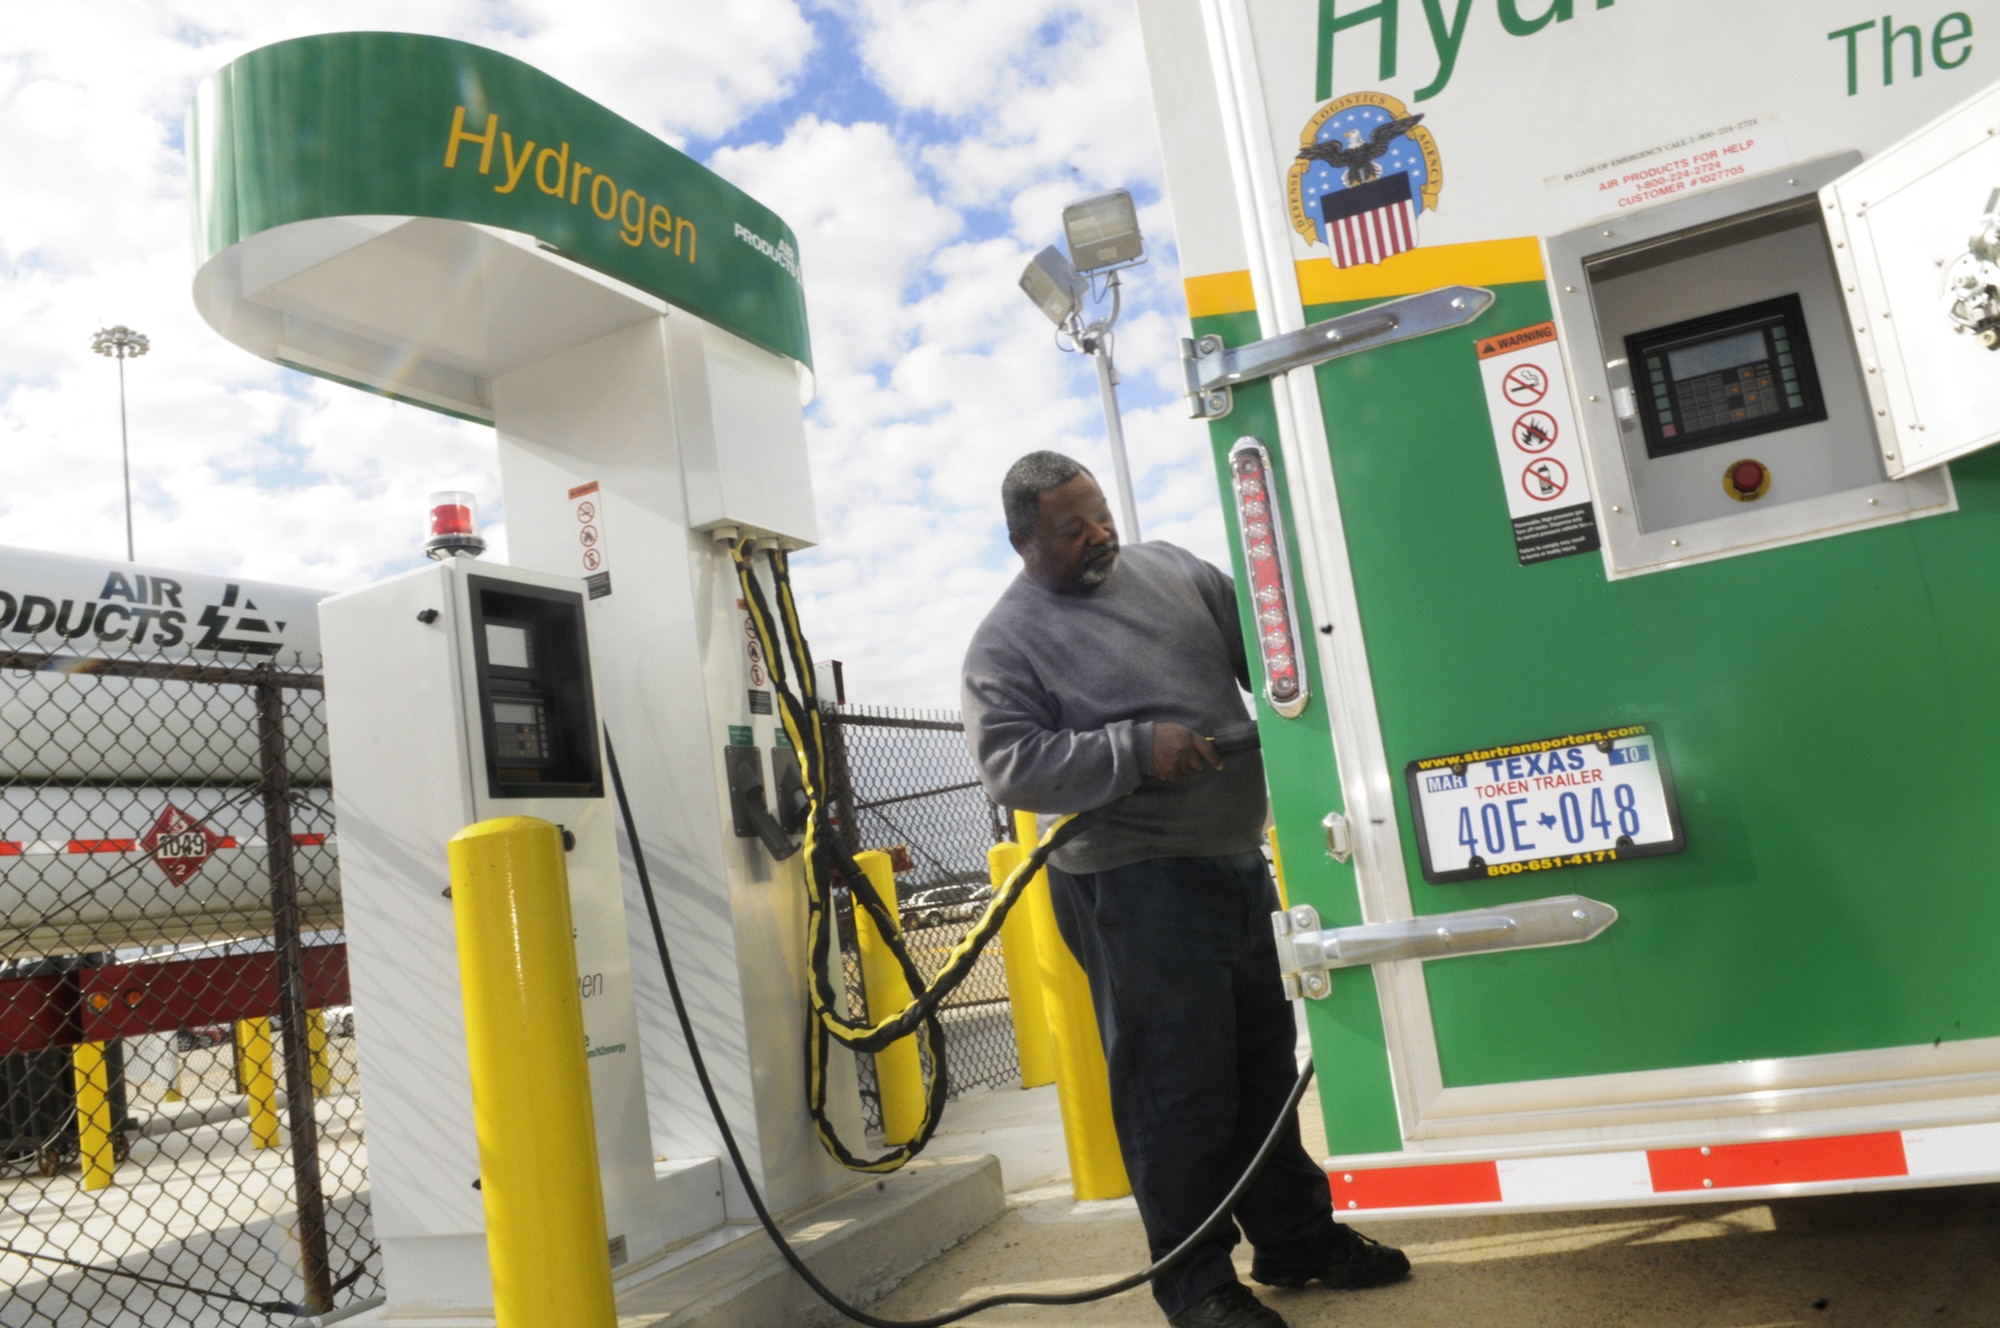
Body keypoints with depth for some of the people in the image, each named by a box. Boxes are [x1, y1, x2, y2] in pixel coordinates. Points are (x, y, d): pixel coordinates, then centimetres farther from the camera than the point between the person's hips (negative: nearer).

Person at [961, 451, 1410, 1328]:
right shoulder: (1007, 643, -7)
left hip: (1238, 862, 7)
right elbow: (1010, 765, -16)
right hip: (1133, 887, -6)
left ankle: (1296, 1236, 34)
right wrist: (1136, 750, -22)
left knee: (1265, 1060, 17)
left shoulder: (1169, 568, 10)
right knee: (1176, 1083, 0)